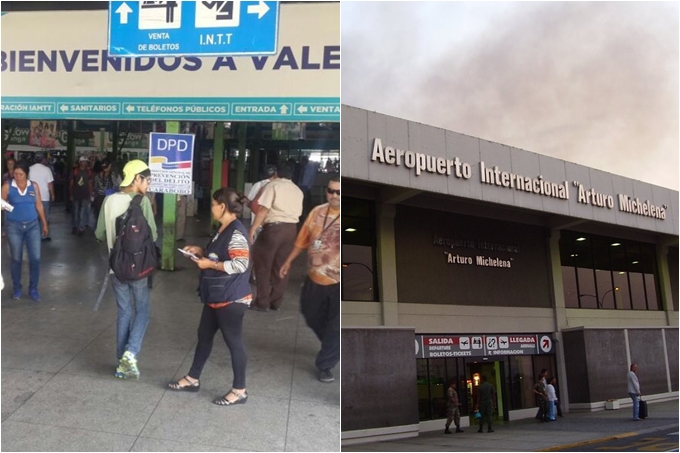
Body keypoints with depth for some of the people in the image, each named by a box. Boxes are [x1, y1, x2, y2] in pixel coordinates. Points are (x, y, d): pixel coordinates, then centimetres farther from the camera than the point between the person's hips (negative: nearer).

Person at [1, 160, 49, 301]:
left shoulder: (34, 186, 0)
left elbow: (39, 205, 7)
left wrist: (45, 224, 9)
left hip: (33, 225, 1)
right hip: (14, 226, -1)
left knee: (35, 258, -2)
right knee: (16, 259, 8)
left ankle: (33, 289, 12)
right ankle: (17, 288, 23)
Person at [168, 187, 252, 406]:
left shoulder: (236, 232, -21)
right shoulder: (223, 229, 10)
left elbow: (240, 264, -28)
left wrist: (210, 264, -20)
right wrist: (202, 251, 7)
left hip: (231, 299, -10)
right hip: (216, 297, 10)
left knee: (233, 341, 1)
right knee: (204, 335, 19)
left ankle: (239, 390, 15)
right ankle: (193, 379, 36)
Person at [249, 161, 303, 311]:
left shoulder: (273, 185, -2)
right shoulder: (298, 191, 17)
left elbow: (264, 209, -11)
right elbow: (298, 213, 14)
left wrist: (253, 227, -9)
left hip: (274, 227, -6)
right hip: (292, 228, 6)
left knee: (263, 264, 4)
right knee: (281, 266, 12)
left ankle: (262, 302, 6)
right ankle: (276, 301, 17)